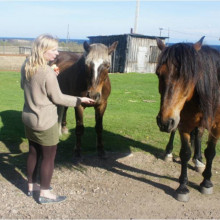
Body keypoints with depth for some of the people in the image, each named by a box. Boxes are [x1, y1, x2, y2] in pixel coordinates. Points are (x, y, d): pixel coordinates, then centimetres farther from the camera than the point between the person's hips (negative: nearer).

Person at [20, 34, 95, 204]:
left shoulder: (26, 66, -1)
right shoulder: (48, 72, -25)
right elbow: (57, 98, -18)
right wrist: (79, 100, -8)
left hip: (28, 118, 8)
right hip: (46, 122, -8)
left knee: (33, 153, 22)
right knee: (49, 157, 9)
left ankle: (31, 186, 38)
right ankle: (45, 193, 22)